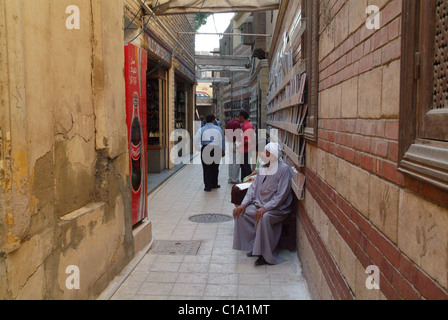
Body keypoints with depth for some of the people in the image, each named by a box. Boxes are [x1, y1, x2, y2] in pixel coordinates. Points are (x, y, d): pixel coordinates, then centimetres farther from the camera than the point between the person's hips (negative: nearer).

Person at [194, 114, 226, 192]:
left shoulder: (201, 129, 4)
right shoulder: (218, 129, 4)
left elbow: (196, 140, -4)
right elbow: (222, 140, 5)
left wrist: (199, 148, 5)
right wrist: (223, 150, 12)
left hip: (205, 150, 0)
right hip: (216, 150, 0)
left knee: (206, 168, 4)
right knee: (215, 168, 14)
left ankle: (208, 186, 4)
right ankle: (214, 184, 24)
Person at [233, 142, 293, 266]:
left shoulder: (283, 170, -15)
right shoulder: (263, 167, 7)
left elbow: (281, 195, -20)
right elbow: (254, 187, 9)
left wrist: (265, 208, -28)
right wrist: (243, 204, -3)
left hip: (278, 208, -7)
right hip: (259, 204, 8)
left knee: (264, 217, -34)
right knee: (242, 213, -10)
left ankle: (267, 255, -20)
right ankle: (254, 246, 2)